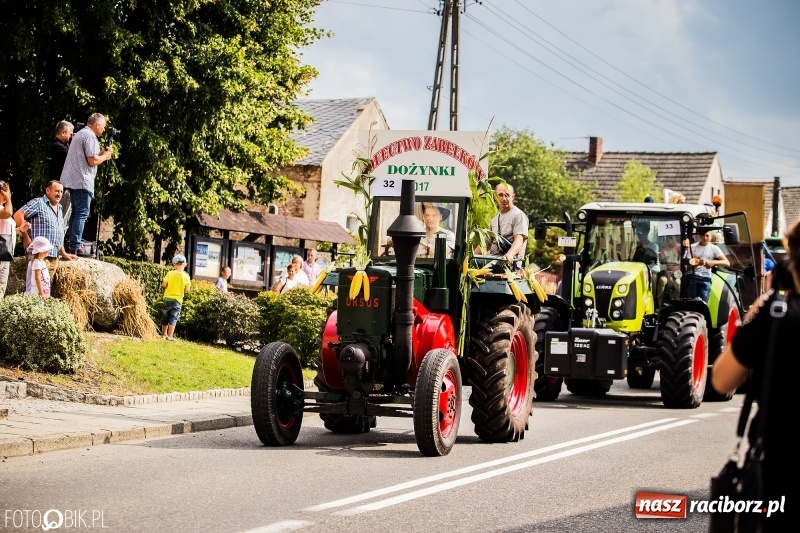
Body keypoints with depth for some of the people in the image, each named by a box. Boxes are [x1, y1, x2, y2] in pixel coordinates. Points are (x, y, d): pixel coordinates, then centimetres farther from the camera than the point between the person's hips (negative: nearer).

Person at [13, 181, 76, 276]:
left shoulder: (59, 209, 23)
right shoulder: (38, 203, -3)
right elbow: (18, 215, -12)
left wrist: (63, 253, 26)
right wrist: (26, 236, -11)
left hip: (54, 257, 8)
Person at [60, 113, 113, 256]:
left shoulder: (80, 134, 21)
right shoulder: (90, 136, -11)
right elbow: (92, 160, -17)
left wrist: (101, 152, 19)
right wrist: (105, 156, 0)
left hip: (72, 180, 10)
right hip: (82, 181, -10)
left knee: (76, 212, 14)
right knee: (82, 213, -9)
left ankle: (72, 244, 16)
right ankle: (76, 246, -12)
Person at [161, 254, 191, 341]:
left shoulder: (170, 274, -8)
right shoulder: (186, 276, -9)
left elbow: (163, 285, -6)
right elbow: (187, 290, -9)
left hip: (167, 298, 2)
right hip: (177, 299, -2)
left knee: (165, 317, 16)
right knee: (173, 318, 1)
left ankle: (164, 334, 28)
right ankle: (170, 336, -5)